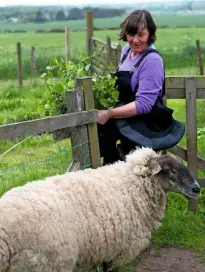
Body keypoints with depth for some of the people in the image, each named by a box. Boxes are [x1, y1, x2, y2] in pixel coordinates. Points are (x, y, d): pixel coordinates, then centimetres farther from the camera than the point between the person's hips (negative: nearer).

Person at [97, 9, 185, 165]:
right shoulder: (127, 50, 5)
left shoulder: (152, 60, -18)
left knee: (100, 129, -19)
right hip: (129, 116, 7)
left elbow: (143, 104, -23)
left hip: (146, 123, -7)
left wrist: (109, 114, -25)